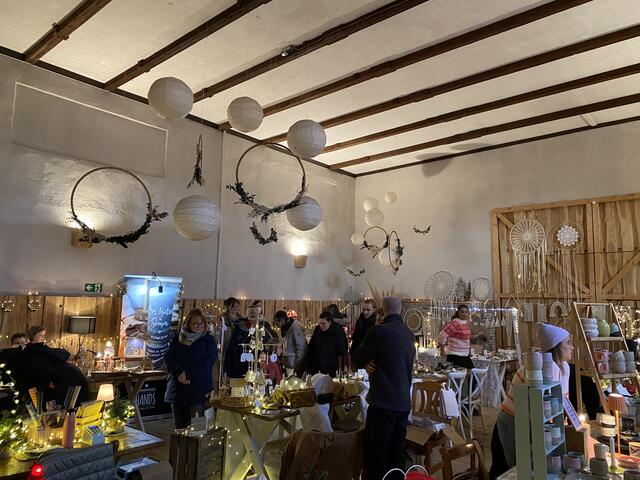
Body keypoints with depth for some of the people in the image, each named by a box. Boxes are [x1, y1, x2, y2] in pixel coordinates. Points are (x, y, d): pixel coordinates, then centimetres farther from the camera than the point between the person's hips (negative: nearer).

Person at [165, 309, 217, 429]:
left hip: (198, 390, -3)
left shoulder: (208, 340, 4)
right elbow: (168, 358, 4)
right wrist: (180, 372, -12)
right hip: (177, 388, 3)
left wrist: (188, 375, -13)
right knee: (179, 427, 9)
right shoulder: (178, 338, 12)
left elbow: (207, 363, -5)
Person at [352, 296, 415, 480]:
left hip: (383, 402, -7)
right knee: (396, 454, 16)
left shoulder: (378, 330, -13)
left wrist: (366, 362, 16)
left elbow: (357, 359, -4)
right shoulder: (409, 334, 7)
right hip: (404, 402, 7)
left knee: (375, 456, 2)